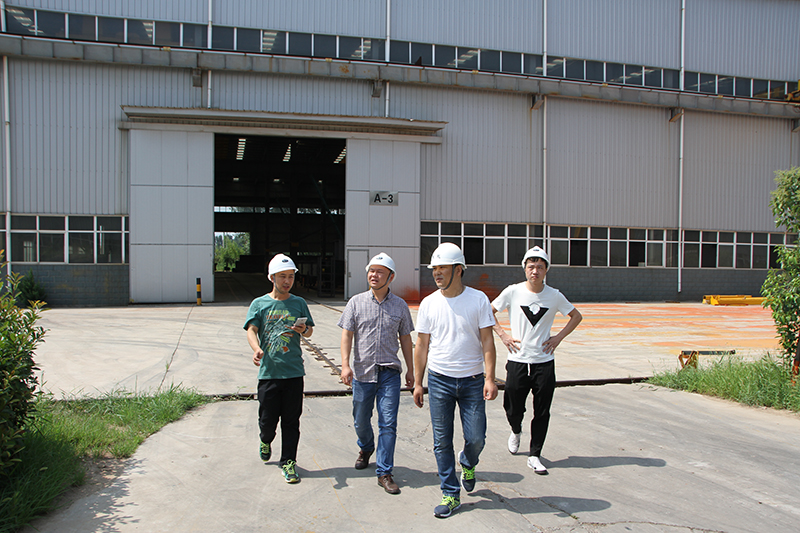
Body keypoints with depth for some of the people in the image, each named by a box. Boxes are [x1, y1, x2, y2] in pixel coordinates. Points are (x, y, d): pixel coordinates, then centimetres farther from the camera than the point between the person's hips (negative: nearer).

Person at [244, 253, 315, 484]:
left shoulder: (299, 303, 9)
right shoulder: (259, 304, 4)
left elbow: (310, 329, 14)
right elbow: (251, 329, -7)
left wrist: (304, 330, -11)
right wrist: (257, 348, -28)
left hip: (294, 371, 1)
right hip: (268, 371, -1)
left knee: (291, 421, 3)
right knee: (268, 418, 6)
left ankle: (288, 463, 15)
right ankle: (266, 441, 39)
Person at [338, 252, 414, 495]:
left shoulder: (400, 305, 4)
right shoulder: (356, 302, 1)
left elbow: (405, 339, 10)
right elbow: (347, 334, -2)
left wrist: (410, 369, 10)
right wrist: (345, 364, -13)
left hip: (389, 373, -1)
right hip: (362, 372, 1)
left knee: (388, 423, -5)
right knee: (361, 420, 15)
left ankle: (384, 473, 4)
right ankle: (366, 448, 45)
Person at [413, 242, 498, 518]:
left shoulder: (478, 299, -3)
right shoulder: (429, 303, 1)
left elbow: (487, 341, -3)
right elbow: (421, 345, 6)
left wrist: (489, 378, -12)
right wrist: (417, 383, 4)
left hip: (472, 380, -1)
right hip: (439, 381, 1)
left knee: (476, 438, 2)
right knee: (442, 441, 3)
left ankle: (467, 464, 36)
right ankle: (451, 494, 18)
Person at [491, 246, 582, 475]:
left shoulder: (554, 296, -1)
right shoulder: (513, 292, -5)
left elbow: (576, 316, 14)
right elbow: (489, 312, 7)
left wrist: (559, 337, 3)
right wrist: (503, 334, -3)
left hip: (544, 362, 1)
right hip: (517, 360, -1)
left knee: (542, 412, 3)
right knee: (513, 408, 8)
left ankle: (535, 455, 18)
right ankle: (516, 431, 42)